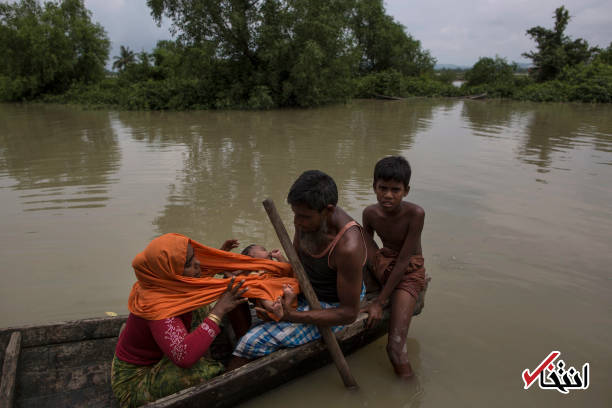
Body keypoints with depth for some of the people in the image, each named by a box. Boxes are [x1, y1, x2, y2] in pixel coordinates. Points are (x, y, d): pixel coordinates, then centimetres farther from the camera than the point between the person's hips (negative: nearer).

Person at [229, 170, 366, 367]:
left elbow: (349, 313, -26)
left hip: (330, 307, -8)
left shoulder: (348, 246, -34)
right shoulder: (308, 215, -13)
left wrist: (292, 316, -32)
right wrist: (292, 289, -14)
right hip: (304, 289, 8)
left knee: (255, 342, -19)